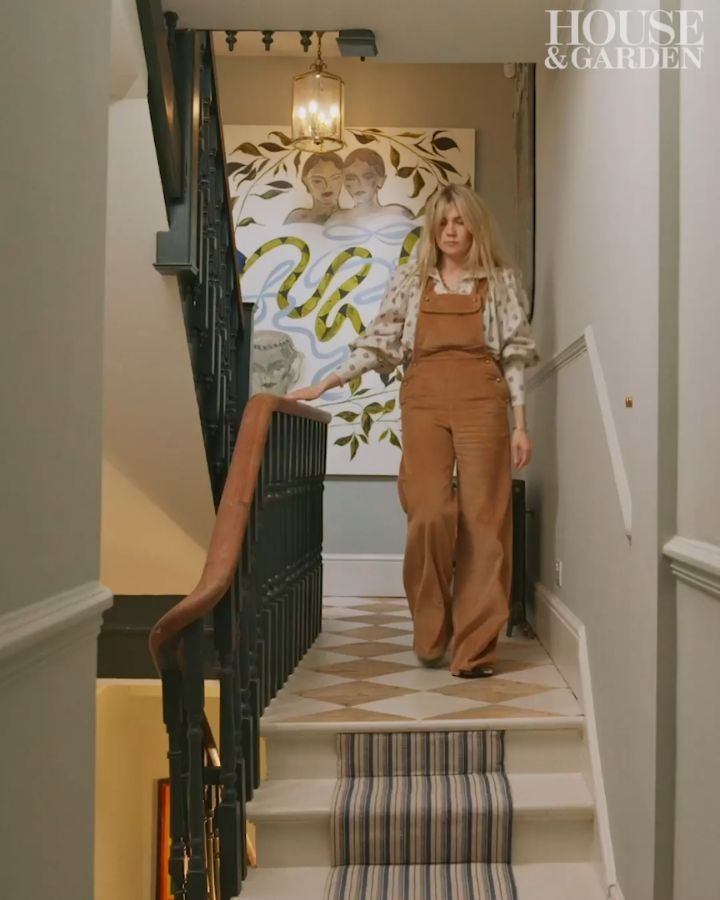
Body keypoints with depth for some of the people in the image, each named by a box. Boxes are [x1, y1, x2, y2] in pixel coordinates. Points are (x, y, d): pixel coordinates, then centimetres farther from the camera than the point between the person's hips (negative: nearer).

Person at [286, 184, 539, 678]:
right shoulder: (410, 280, 14)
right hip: (424, 400, 1)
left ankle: (476, 647, 1)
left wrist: (520, 424, 0)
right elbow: (379, 343, 10)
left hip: (481, 400, 0)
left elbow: (515, 355, 7)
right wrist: (324, 384, 2)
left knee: (483, 518, -5)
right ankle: (430, 633, 11)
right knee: (429, 514, -10)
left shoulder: (500, 280, 10)